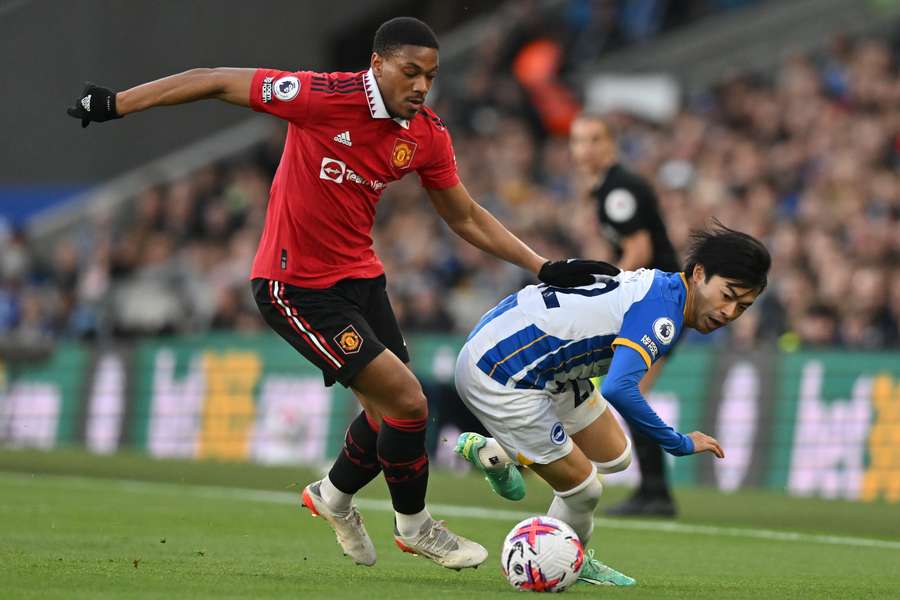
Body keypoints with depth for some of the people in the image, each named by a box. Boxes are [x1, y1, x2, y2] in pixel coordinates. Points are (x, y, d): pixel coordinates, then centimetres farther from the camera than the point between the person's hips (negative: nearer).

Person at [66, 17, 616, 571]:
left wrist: (544, 268, 3)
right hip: (296, 289, -7)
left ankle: (335, 495, 43)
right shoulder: (326, 97, -23)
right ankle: (414, 526, 12)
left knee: (391, 409, 13)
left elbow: (466, 218, 9)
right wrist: (114, 104, -16)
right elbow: (217, 83, -17)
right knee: (407, 401, -11)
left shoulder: (428, 136, -3)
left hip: (359, 275, 7)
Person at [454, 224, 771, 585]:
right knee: (583, 487, -2)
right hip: (497, 376, -10)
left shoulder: (659, 286, 4)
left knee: (614, 457, 16)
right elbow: (618, 391, -37)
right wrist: (680, 444, -26)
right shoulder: (662, 311, -25)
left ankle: (496, 453, 27)